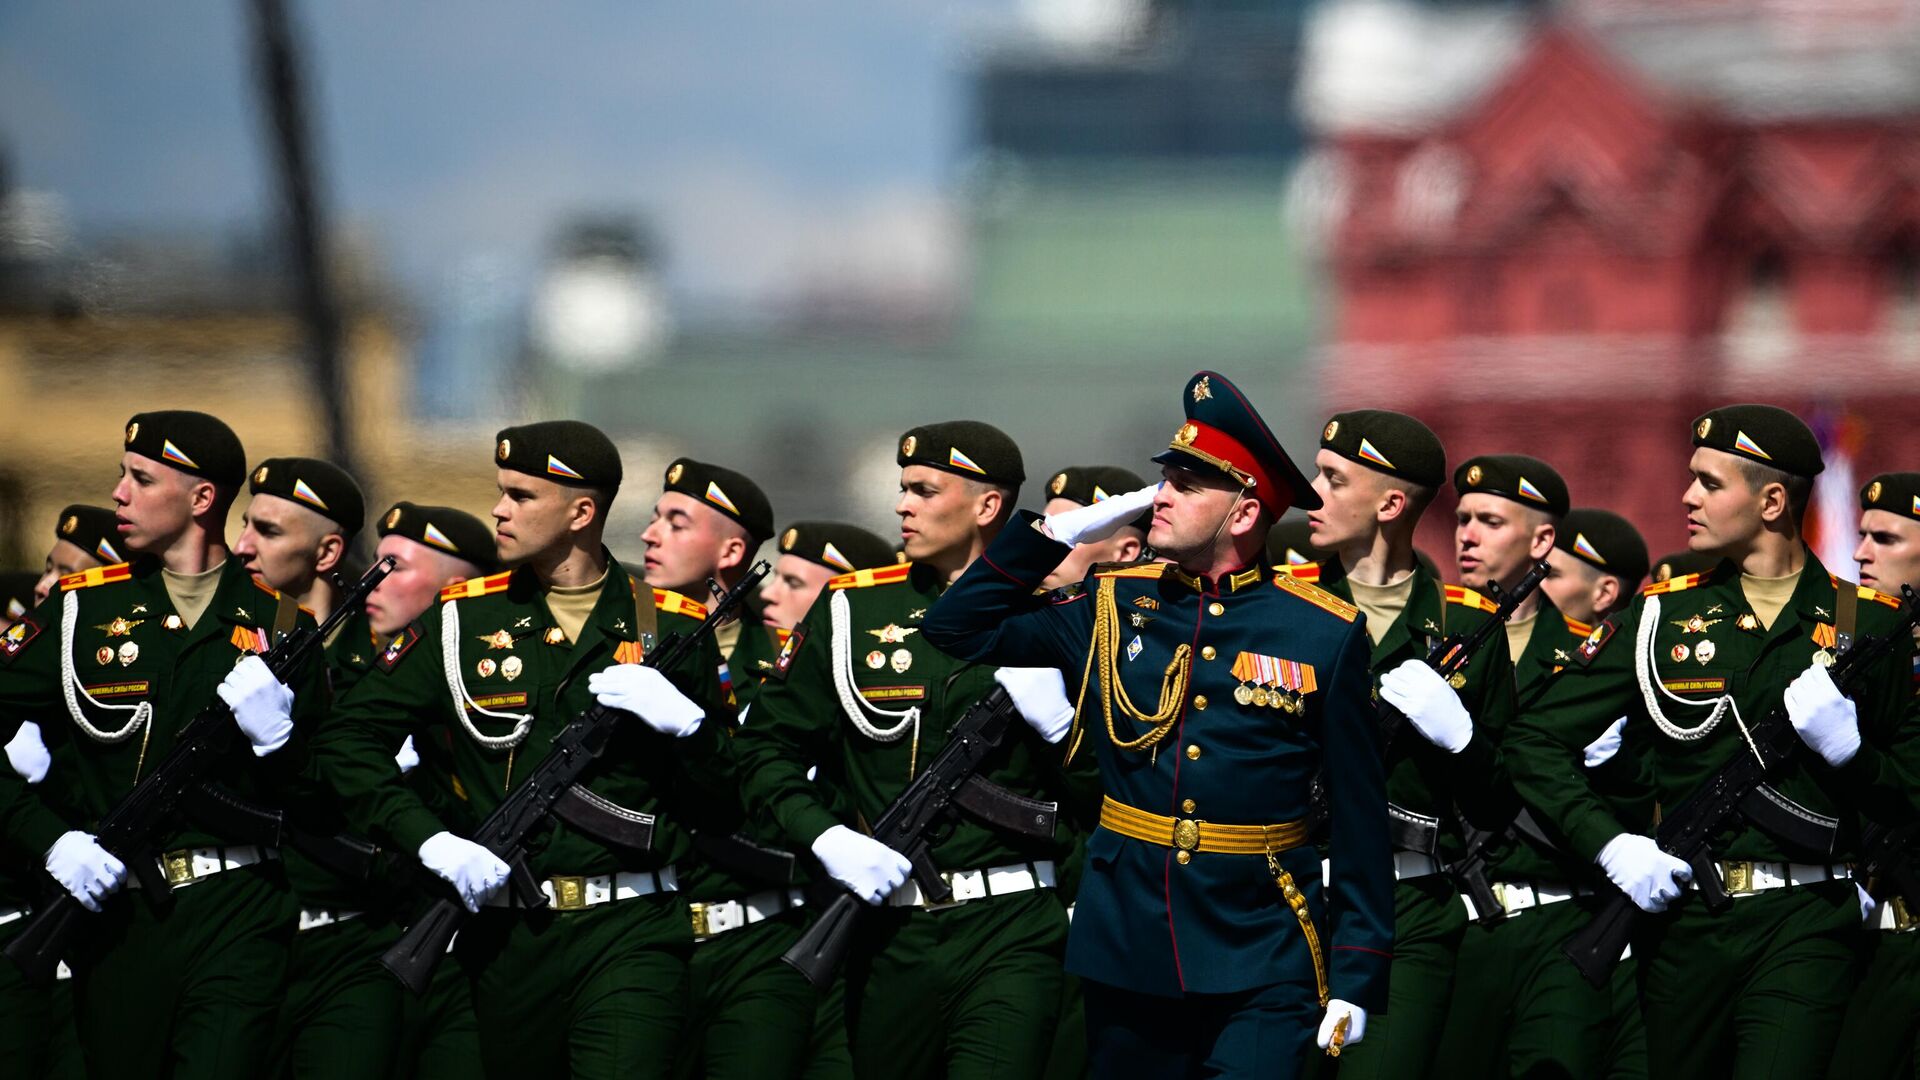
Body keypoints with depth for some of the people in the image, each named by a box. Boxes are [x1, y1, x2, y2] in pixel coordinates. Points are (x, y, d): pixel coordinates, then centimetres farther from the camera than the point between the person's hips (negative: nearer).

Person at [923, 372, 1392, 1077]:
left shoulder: (1326, 634, -2)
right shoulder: (1114, 607, 7)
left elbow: (1359, 823, -1)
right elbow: (956, 627, 12)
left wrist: (1357, 978, -5)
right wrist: (1057, 533, 2)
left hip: (1261, 968, -3)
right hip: (1128, 952, 3)